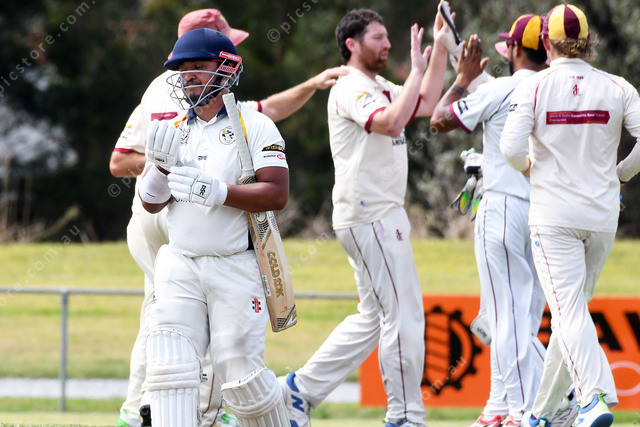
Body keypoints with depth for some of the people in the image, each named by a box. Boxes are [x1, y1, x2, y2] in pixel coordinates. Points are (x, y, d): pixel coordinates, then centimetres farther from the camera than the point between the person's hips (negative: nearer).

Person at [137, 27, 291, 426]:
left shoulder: (254, 125, -2)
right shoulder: (173, 131, 13)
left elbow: (277, 194, -12)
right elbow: (151, 203, 13)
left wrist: (215, 192, -21)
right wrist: (161, 165, -6)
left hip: (236, 269, -4)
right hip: (180, 267, 4)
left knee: (241, 373, -7)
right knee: (170, 364, -11)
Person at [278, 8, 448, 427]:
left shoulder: (379, 88, 18)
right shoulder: (351, 88, -13)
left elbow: (425, 104, 23)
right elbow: (392, 123, -29)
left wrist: (441, 49, 15)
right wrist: (416, 70, -25)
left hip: (383, 215, 11)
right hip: (371, 216, -11)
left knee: (374, 317, 15)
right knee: (404, 315, -9)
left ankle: (301, 389, 17)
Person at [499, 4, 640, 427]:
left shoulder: (534, 86, -6)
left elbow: (511, 147, -17)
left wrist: (528, 165, 5)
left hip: (553, 215, -4)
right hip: (603, 215, 4)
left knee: (569, 311, -9)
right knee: (573, 309, 15)